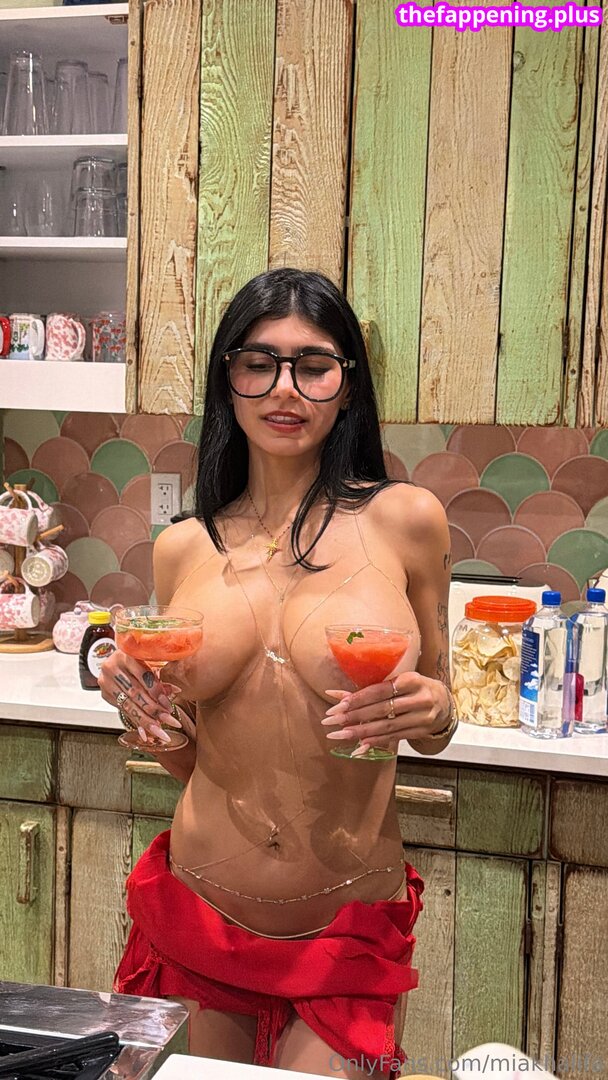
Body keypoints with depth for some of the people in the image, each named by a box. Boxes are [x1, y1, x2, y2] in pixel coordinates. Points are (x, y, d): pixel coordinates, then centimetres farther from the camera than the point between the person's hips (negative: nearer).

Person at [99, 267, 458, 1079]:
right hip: (197, 917, 3)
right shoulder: (182, 549, 0)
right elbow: (186, 759, 9)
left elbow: (435, 730, 4)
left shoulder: (404, 519, -7)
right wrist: (137, 703, -10)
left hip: (349, 932, -2)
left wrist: (433, 712, -18)